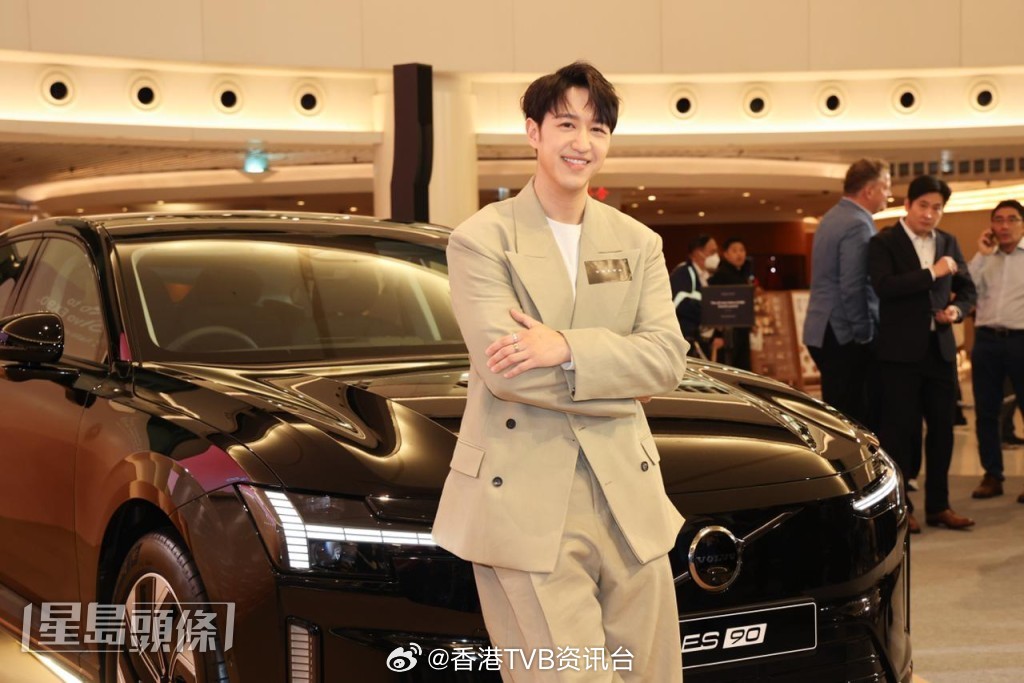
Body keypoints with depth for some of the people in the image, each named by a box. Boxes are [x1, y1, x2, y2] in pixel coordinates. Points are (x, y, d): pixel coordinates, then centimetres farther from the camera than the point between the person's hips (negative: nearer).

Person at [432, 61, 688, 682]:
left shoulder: (638, 243, 14)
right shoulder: (481, 240, -1)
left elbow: (668, 357, -1)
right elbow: (501, 367, -14)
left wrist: (567, 348, -16)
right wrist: (618, 380, -8)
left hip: (627, 500, 5)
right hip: (523, 506, -5)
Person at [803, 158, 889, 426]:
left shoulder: (833, 217, 15)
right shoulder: (857, 225, -15)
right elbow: (853, 288, -21)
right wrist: (864, 334, -14)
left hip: (823, 331, 10)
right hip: (845, 336, -9)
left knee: (839, 414, 11)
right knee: (852, 415, -6)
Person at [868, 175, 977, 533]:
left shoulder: (948, 243, 12)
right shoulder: (883, 243, -5)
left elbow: (967, 288, 18)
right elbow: (884, 287, -20)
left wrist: (957, 310, -3)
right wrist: (932, 273, -22)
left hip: (940, 348, 6)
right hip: (900, 350, -5)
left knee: (942, 427, 9)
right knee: (899, 429, 0)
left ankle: (938, 505, 20)